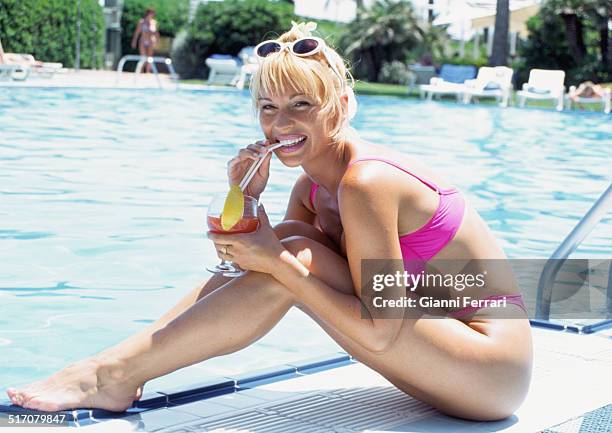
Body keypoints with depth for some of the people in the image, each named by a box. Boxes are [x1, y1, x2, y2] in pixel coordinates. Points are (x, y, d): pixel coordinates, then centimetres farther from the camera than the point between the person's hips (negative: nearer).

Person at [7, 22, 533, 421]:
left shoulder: (366, 182, -22)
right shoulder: (311, 188, 5)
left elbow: (377, 331, -23)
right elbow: (269, 263, 3)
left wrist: (278, 259, -22)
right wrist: (246, 201, -10)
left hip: (494, 370, -8)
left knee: (296, 254, -19)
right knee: (288, 241, -2)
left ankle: (113, 375, -13)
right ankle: (120, 366, -2)